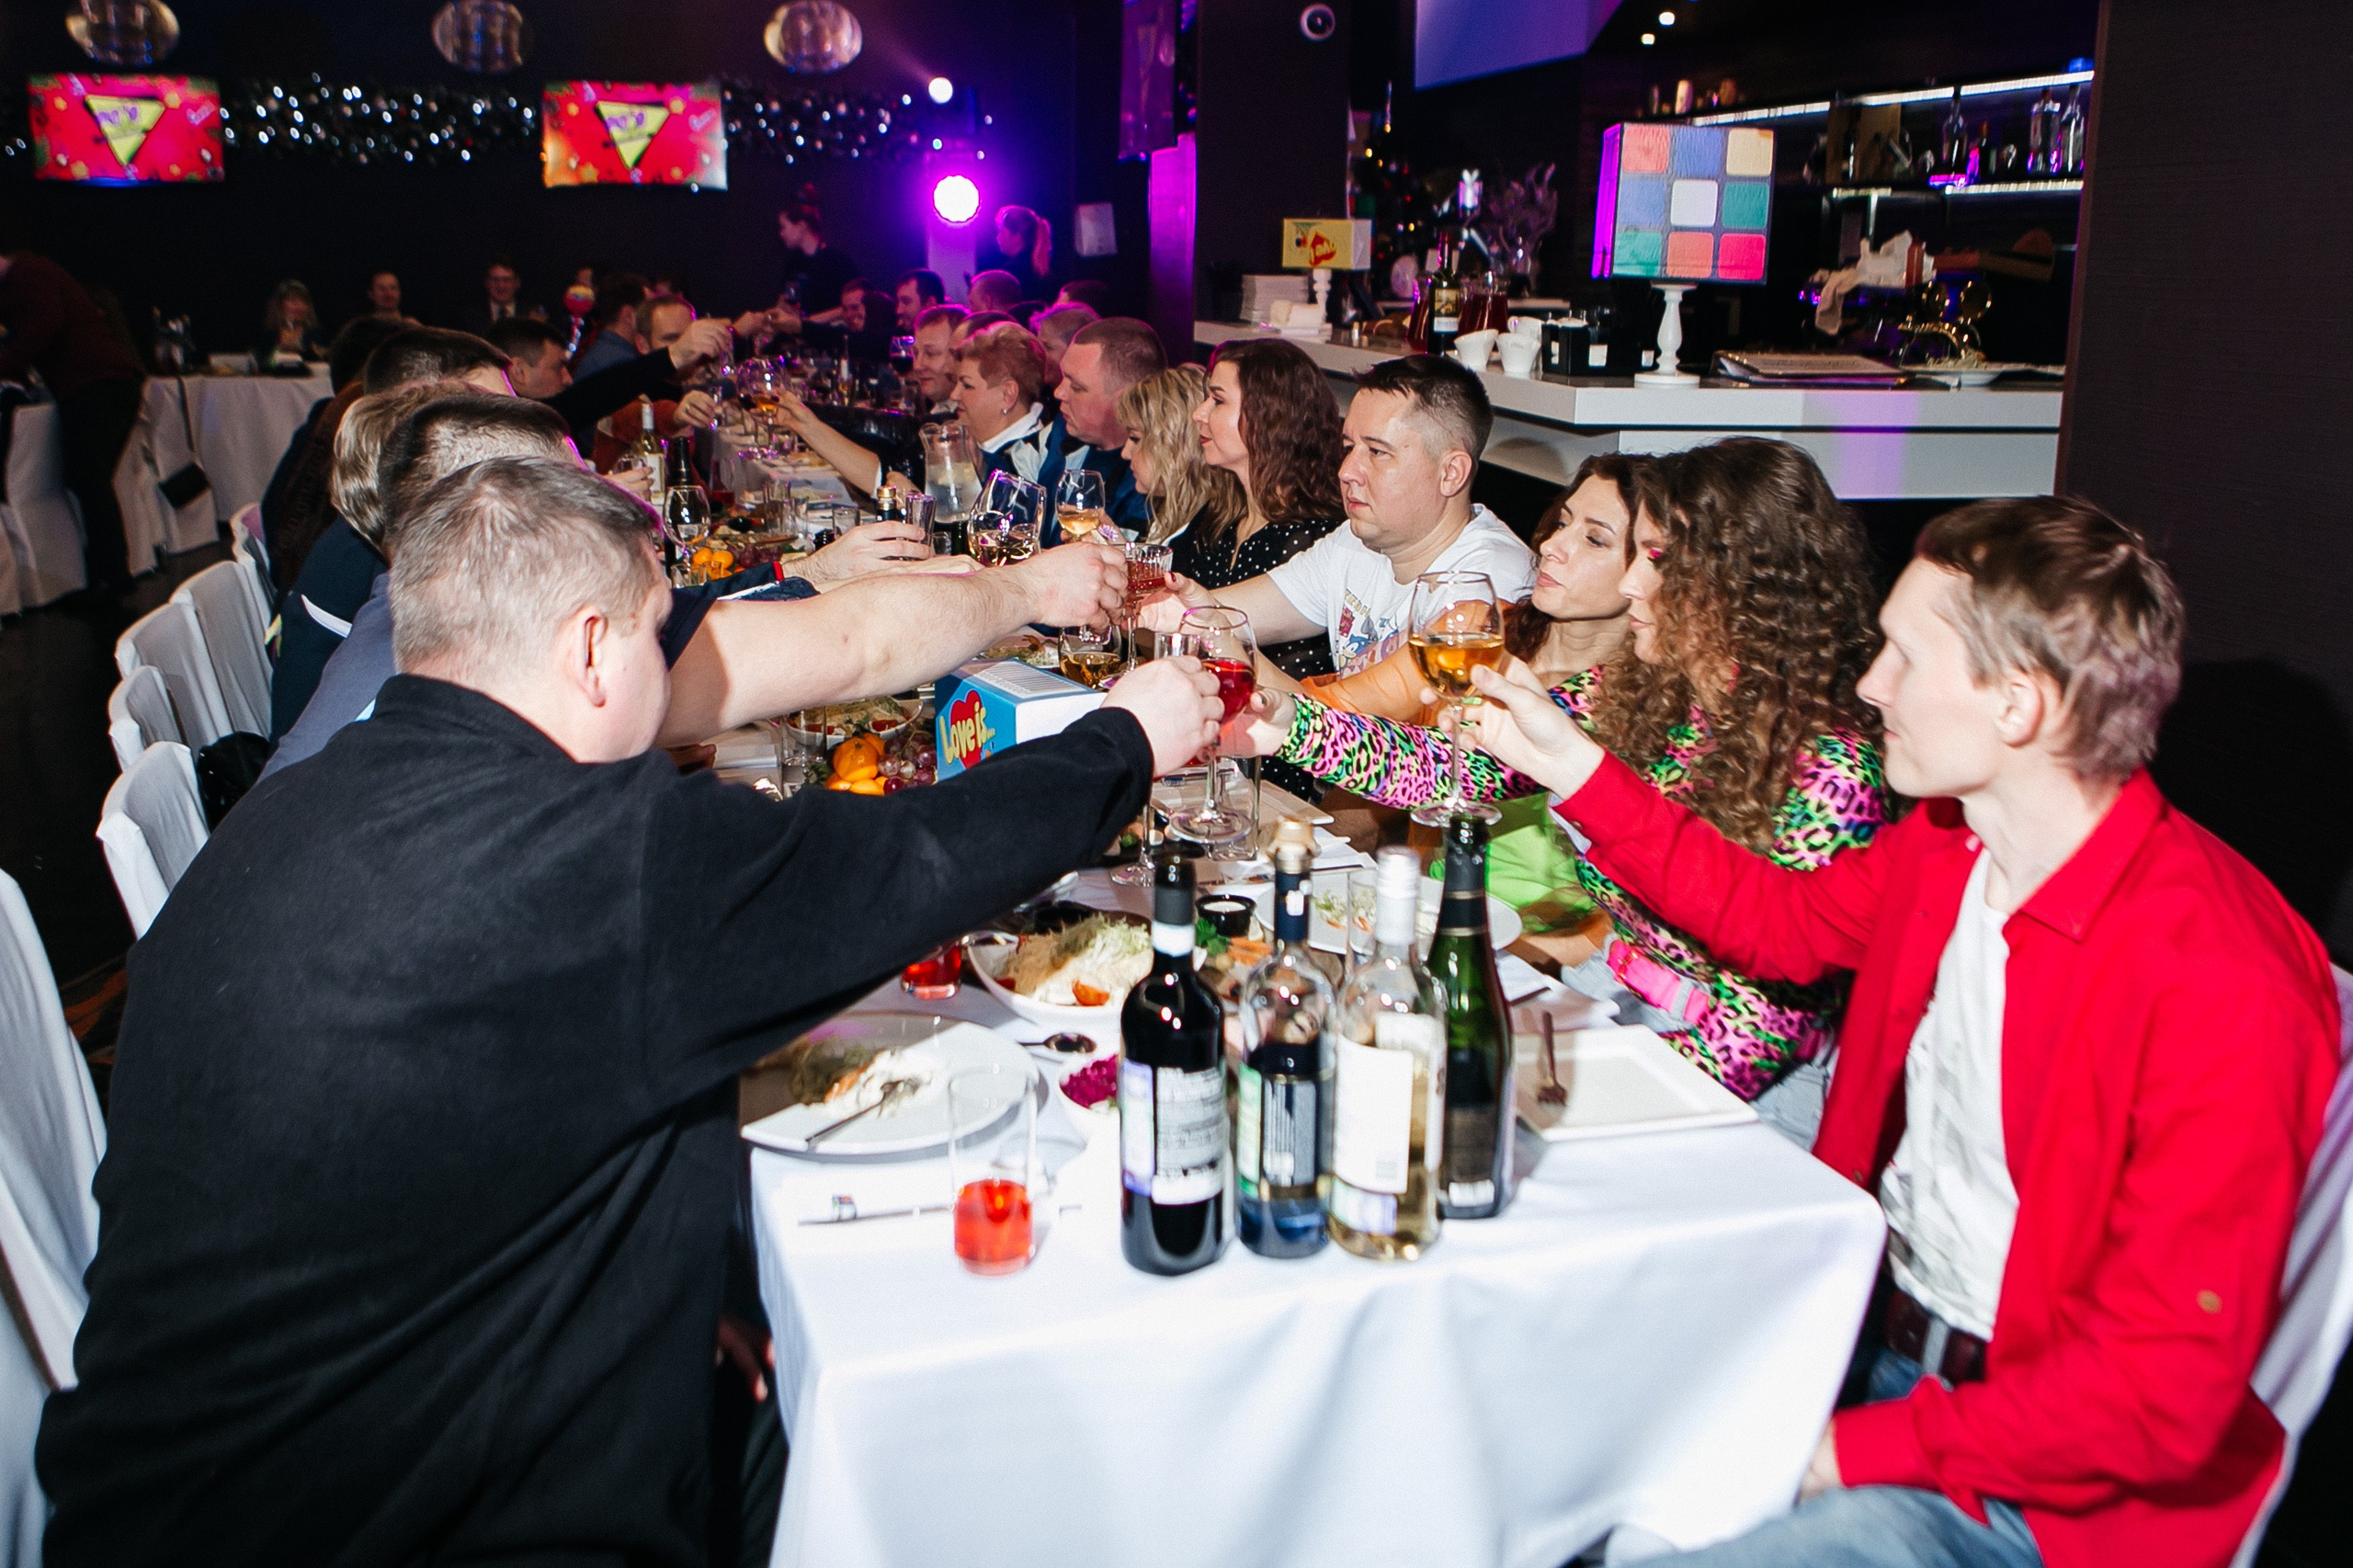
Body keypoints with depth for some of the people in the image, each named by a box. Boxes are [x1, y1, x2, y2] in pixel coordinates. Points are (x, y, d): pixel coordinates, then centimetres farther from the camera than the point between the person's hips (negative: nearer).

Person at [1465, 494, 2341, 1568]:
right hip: (1870, 1318, 7)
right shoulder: (1943, 844, -4)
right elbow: (1781, 919, 17)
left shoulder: (2222, 992, -27)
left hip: (2039, 1478, -7)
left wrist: (1852, 1450, -21)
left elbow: (2160, 1387, -25)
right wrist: (1572, 766, 12)